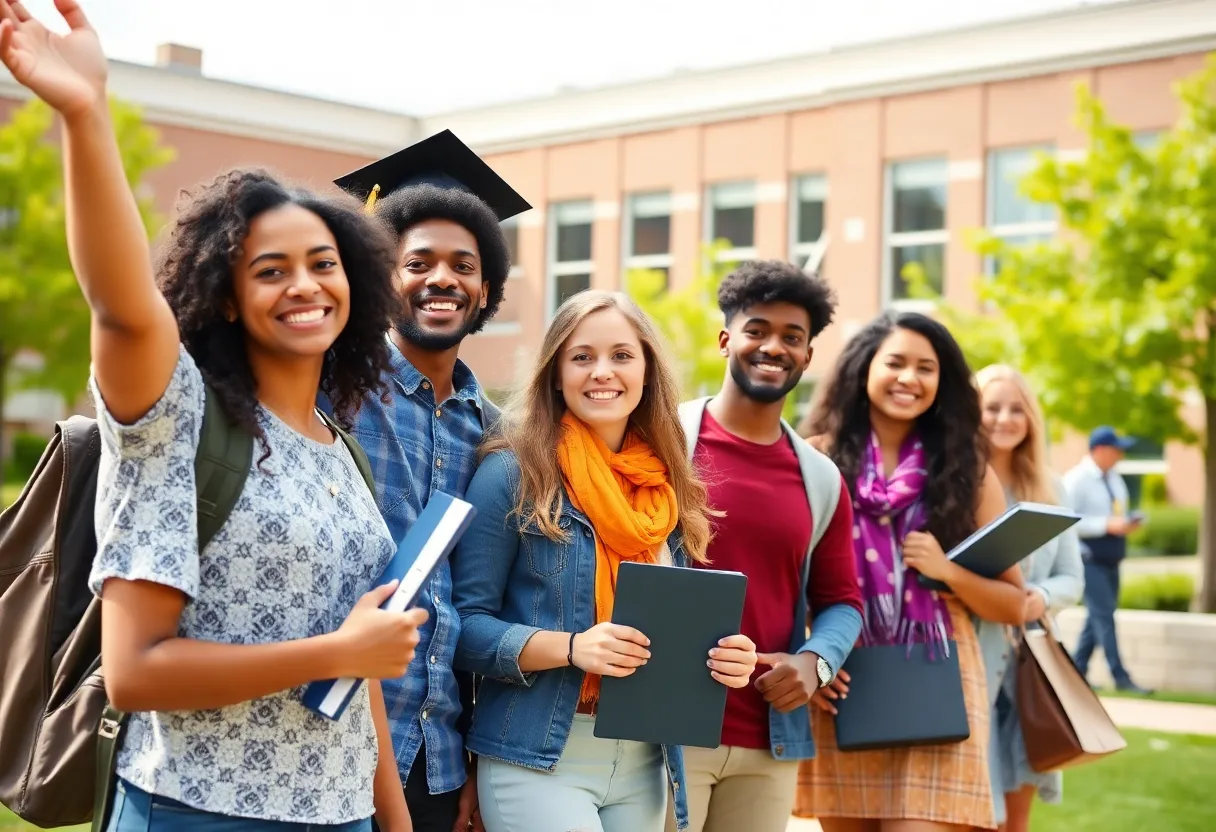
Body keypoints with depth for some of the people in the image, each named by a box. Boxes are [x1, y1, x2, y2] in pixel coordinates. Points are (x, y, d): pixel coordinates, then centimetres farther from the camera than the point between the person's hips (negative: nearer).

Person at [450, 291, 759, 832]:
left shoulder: (671, 490, 9)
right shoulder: (513, 474, -7)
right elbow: (466, 625, -8)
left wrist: (719, 655, -6)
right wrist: (571, 647, -22)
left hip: (644, 762, 6)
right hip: (539, 758, -5)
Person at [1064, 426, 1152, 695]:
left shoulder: (1114, 479, 11)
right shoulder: (1077, 479, -15)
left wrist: (1127, 523, -1)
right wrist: (1107, 525, -23)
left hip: (1110, 559, 8)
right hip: (1089, 559, -8)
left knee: (1098, 617, 12)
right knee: (1104, 616, -9)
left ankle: (1077, 671, 22)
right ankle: (1121, 678, -7)